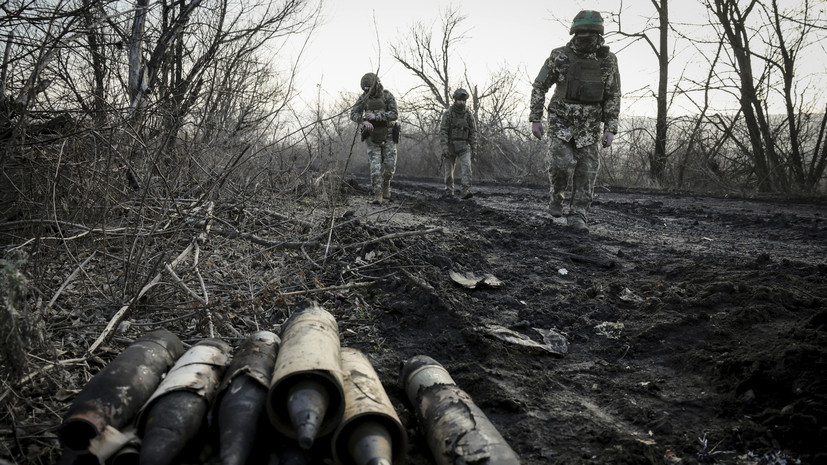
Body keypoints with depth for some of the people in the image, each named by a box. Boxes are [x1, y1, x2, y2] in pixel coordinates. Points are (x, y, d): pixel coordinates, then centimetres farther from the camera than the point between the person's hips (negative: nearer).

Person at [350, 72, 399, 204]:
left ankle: (385, 182, 27)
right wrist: (364, 121, -27)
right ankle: (378, 195, -6)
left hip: (388, 136, -1)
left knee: (390, 165, -4)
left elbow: (394, 115, -18)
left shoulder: (388, 96, -8)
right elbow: (353, 114, -6)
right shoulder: (364, 97, 0)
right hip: (372, 136, 1)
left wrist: (376, 116, -28)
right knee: (375, 166, -9)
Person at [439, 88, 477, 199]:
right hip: (450, 145, -1)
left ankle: (466, 191, -23)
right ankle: (449, 191, 23)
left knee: (466, 166, -17)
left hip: (464, 146, 1)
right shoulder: (448, 113, -7)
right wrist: (444, 147, -22)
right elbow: (443, 131, -12)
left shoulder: (469, 115, 1)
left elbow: (473, 132, 4)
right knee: (448, 169, 7)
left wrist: (474, 148, -1)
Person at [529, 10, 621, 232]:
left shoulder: (608, 60, -5)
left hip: (589, 125, 2)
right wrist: (535, 119, -7)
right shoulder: (559, 56, -9)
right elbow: (539, 87, -2)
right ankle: (557, 195, 13)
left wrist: (610, 130, -7)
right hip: (561, 121, -2)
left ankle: (577, 216, 6)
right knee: (561, 163, -17)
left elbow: (613, 97, 0)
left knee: (586, 171, -4)